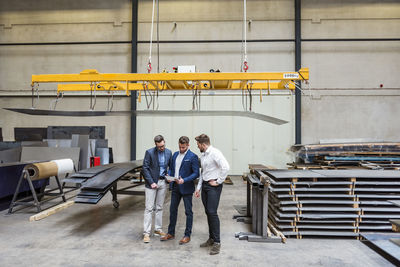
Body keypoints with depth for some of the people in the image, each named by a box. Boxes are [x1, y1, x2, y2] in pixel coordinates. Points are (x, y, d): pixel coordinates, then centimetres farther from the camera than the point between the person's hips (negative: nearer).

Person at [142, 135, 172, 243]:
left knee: (159, 207, 13)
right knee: (149, 208, -2)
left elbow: (171, 166, 13)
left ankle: (158, 229, 24)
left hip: (163, 182, 4)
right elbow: (145, 168, -10)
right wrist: (151, 182, -14)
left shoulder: (168, 152, 2)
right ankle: (146, 233, 4)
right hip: (151, 182, -4)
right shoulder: (149, 152, -11)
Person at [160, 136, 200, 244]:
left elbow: (196, 173, -14)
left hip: (186, 188, -6)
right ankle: (171, 233, 30)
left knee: (188, 212, 6)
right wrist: (169, 177, -3)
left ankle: (187, 235, 19)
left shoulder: (192, 157, -11)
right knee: (172, 210, 15)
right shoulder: (175, 154, 9)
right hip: (175, 187, 6)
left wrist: (184, 180, -25)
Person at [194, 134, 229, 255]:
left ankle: (217, 242, 0)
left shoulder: (215, 153, -14)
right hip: (204, 185, 9)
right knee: (208, 212, 12)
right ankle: (211, 238, 24)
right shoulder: (202, 155, 13)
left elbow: (226, 167, -25)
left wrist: (218, 181, -17)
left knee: (212, 212, -11)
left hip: (214, 186, -8)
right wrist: (198, 188, 17)